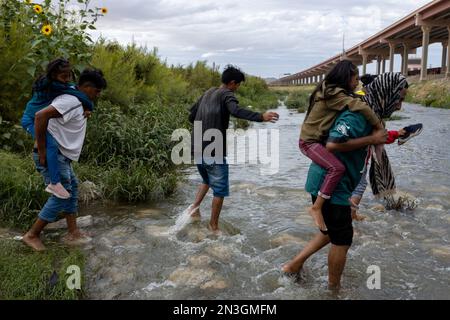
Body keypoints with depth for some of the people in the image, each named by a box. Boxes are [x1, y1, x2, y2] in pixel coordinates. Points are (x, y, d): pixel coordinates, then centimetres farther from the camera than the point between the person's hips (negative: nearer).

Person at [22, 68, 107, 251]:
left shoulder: (78, 103, 14)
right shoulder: (71, 101, -18)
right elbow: (41, 116, -29)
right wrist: (42, 151, -25)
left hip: (62, 156, 10)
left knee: (72, 189, 14)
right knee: (61, 195, -5)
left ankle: (73, 233, 20)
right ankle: (32, 235, 7)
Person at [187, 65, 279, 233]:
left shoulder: (208, 93, 16)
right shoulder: (226, 94, -7)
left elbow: (191, 115, 22)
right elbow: (236, 111, -29)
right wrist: (261, 116, -40)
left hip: (198, 148, 8)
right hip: (214, 151, -8)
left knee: (207, 180, 29)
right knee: (220, 189, 4)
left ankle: (195, 206, 15)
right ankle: (213, 225, 11)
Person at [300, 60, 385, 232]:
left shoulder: (331, 91, 11)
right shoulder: (335, 94, -20)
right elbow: (360, 107, -28)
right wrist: (379, 126, -18)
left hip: (319, 139, 10)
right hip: (309, 141, -10)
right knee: (337, 167, -27)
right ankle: (316, 208, -19)